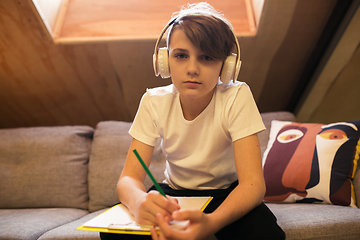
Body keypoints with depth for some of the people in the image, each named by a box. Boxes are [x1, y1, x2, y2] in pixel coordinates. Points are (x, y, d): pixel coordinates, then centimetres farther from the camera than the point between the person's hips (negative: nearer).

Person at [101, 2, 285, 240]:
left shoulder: (237, 98, -22)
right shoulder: (154, 102, -15)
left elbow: (253, 182, -28)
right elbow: (129, 177, -18)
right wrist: (139, 200, -45)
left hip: (226, 194, -1)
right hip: (174, 194, 2)